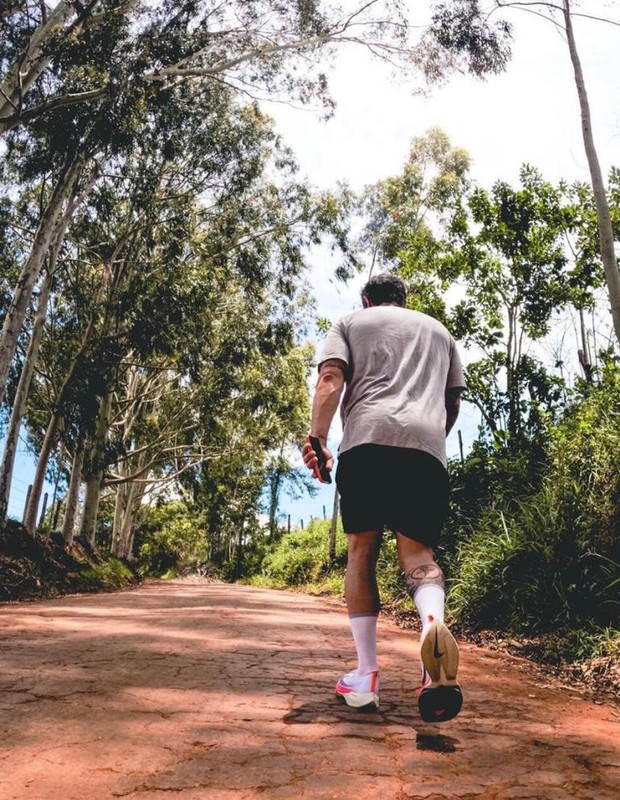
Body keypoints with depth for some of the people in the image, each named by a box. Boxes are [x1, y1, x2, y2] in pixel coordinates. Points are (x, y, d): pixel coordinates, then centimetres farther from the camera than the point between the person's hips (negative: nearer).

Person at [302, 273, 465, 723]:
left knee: (362, 551, 7)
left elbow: (331, 379, 3)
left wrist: (317, 438, -7)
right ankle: (434, 623, -30)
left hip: (366, 439, -2)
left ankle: (366, 676, 3)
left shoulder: (351, 322, 21)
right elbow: (453, 402, 27)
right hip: (427, 445, 2)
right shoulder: (438, 330, 30)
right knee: (418, 555, 2)